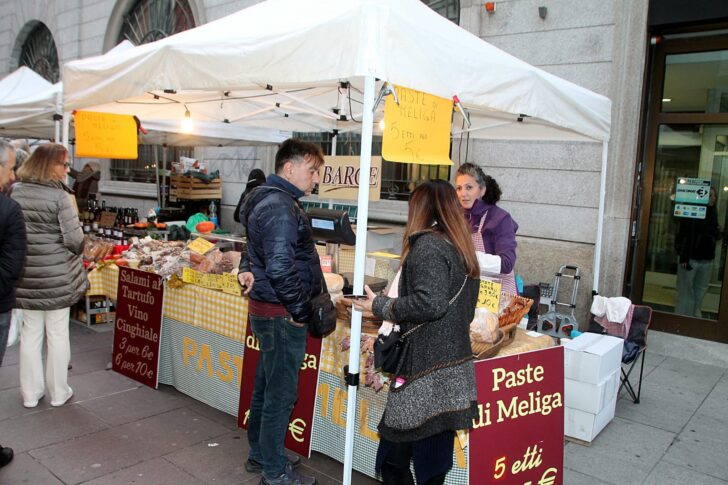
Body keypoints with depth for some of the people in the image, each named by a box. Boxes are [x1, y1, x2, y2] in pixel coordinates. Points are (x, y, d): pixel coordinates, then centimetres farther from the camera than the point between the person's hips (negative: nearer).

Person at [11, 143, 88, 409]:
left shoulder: (15, 191, 1)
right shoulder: (60, 196, -15)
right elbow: (74, 240, -16)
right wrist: (76, 253, 5)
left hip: (26, 275, 5)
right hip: (56, 276, -4)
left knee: (30, 332, 14)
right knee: (57, 333, 8)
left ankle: (31, 393, 23)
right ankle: (58, 392, 20)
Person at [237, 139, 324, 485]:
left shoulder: (271, 200, 13)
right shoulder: (280, 207, -21)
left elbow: (257, 251, 23)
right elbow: (281, 269, -28)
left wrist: (248, 270, 6)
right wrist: (302, 311, -17)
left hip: (266, 310, 10)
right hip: (281, 314, -10)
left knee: (266, 386, 21)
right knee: (281, 392, 3)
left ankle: (259, 453, 38)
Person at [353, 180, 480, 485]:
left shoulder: (428, 245, -11)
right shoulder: (463, 250, 16)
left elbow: (430, 302, -23)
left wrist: (379, 306, -10)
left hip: (427, 374, -9)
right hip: (454, 371, 9)